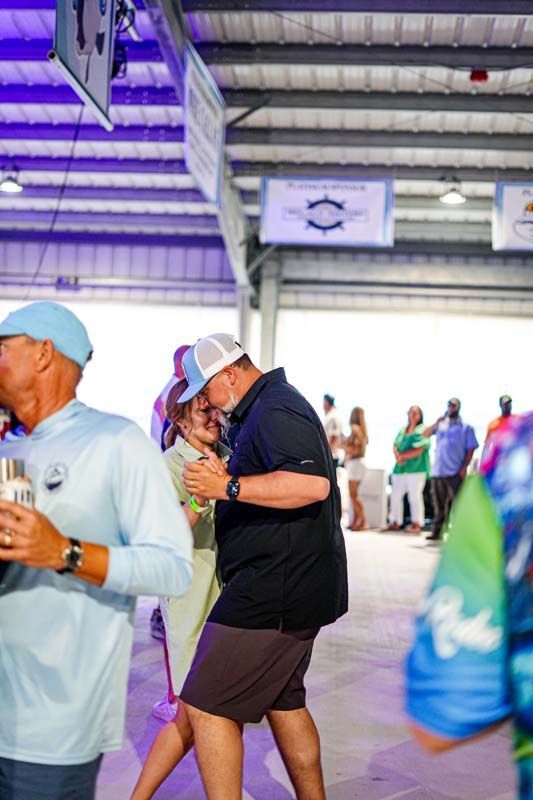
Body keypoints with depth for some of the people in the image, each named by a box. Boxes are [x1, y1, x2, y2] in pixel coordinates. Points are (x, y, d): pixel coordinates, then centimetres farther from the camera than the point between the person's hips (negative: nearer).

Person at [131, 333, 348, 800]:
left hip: (276, 587, -11)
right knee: (283, 703, 20)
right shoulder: (268, 408, 18)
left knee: (206, 707, -7)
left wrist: (229, 487, -26)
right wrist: (226, 479, 14)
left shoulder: (275, 411, -16)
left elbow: (312, 484, -31)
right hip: (295, 586, 11)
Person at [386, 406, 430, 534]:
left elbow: (418, 450, -12)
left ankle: (416, 524, -4)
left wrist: (403, 455, -7)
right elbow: (395, 446, 11)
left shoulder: (422, 430, -2)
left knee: (415, 496, -9)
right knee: (395, 495, 7)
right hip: (400, 468, 7)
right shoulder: (402, 430, 19)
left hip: (416, 469, -7)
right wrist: (398, 456, -9)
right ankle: (395, 522, 15)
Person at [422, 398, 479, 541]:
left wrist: (464, 467, -10)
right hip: (437, 471, 4)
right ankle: (436, 532, 14)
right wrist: (436, 424, -7)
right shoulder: (441, 425, 16)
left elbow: (471, 449, 1)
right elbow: (425, 434, 8)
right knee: (438, 504, 8)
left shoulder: (466, 428, 5)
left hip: (455, 473, -3)